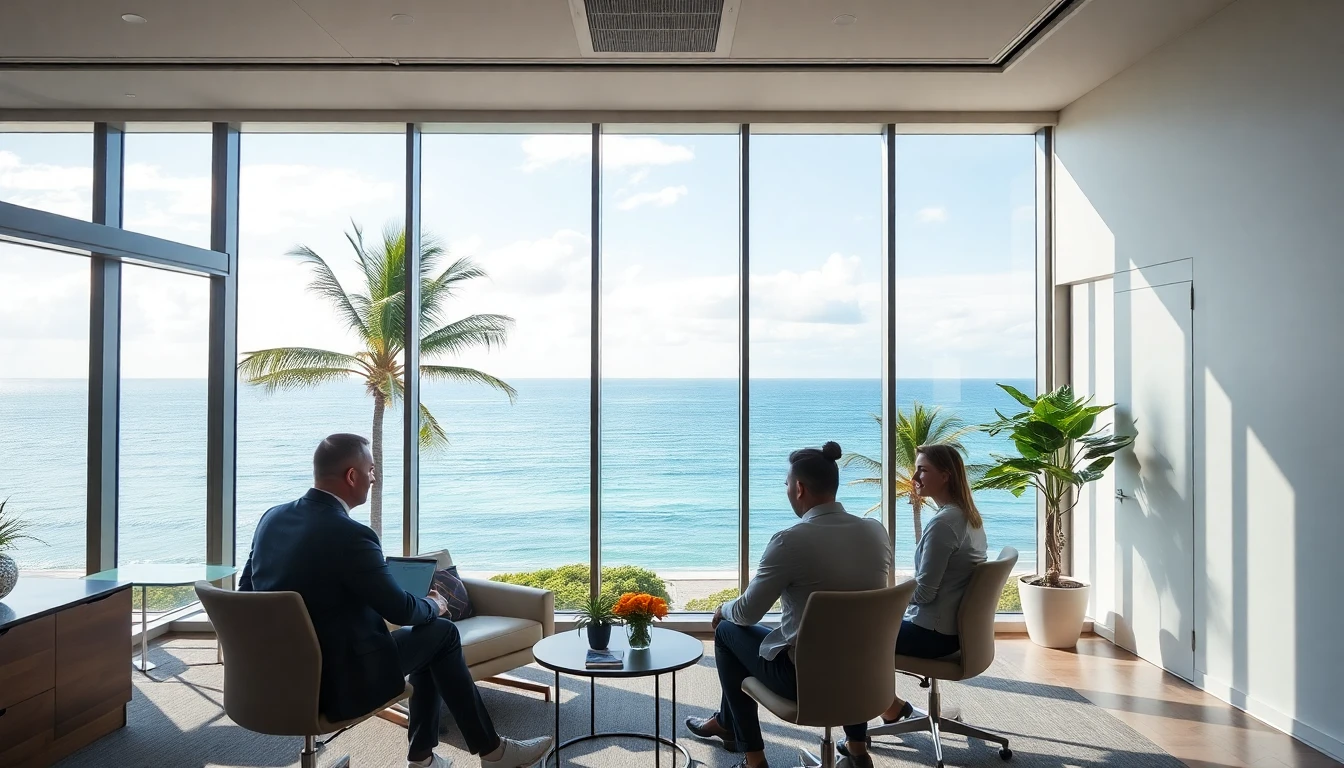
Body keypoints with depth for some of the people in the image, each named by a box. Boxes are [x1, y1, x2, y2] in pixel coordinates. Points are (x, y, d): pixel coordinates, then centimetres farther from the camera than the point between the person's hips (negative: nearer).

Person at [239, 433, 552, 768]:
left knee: (425, 634, 22)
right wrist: (434, 606, 8)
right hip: (336, 683, -8)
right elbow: (400, 609, -15)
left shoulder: (271, 517, 0)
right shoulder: (350, 535, -25)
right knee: (441, 632, 10)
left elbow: (247, 587, 13)